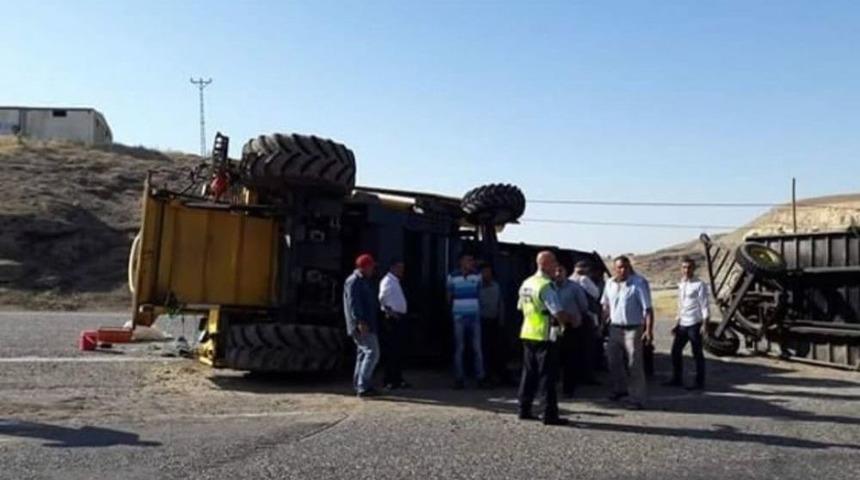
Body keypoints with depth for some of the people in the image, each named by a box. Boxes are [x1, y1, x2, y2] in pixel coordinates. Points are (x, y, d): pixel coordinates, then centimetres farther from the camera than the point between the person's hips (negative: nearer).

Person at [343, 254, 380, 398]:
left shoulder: (363, 281, 21)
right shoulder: (353, 281, -11)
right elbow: (353, 303, -21)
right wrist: (360, 321, -28)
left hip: (366, 325, 11)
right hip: (361, 326, -11)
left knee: (363, 353, 14)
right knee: (372, 353, -13)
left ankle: (360, 385, 20)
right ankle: (363, 386, -12)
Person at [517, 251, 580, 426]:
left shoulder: (526, 283, 11)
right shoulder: (546, 286, -17)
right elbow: (559, 313, -21)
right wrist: (573, 318, -2)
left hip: (527, 334, 9)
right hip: (544, 337, -9)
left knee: (529, 374, 14)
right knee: (548, 376, -2)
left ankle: (524, 410, 19)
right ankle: (550, 415, 2)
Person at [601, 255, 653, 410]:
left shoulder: (639, 283, -13)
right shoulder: (610, 283, 5)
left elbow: (647, 308, -16)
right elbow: (606, 306, 16)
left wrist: (649, 329, -23)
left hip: (633, 329, -6)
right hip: (615, 328, 6)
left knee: (634, 365, -2)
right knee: (614, 362, 15)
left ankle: (637, 398, 6)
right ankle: (620, 389, 35)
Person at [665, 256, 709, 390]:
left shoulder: (699, 285, -8)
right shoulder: (681, 285, 14)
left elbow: (705, 306, -10)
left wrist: (705, 324, -17)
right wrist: (677, 323, 20)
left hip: (694, 324, -7)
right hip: (683, 324, 7)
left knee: (697, 354, 1)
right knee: (676, 351, 10)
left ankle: (699, 382, 11)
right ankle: (677, 379, 22)